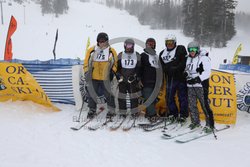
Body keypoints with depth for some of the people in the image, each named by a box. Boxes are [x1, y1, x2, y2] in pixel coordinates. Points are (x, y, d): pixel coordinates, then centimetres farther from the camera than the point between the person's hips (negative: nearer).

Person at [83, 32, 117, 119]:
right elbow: (86, 62, 5)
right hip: (93, 77, 2)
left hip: (106, 78, -1)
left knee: (108, 94, 5)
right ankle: (92, 110, 23)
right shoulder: (92, 50, 3)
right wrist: (86, 72, -2)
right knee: (92, 94, 9)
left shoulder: (111, 51, 2)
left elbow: (115, 63, 7)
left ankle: (111, 110, 20)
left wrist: (112, 71, -3)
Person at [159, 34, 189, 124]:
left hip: (181, 77, -4)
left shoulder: (180, 49, 2)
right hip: (170, 79, 4)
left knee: (182, 97, 1)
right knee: (169, 97, 6)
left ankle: (183, 115, 11)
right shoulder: (162, 53, 15)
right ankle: (173, 113, 21)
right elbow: (162, 67, 14)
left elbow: (184, 62, -7)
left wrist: (176, 68, -15)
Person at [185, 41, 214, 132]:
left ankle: (210, 125, 4)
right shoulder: (189, 59, 15)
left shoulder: (204, 58, -8)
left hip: (201, 85, -7)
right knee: (192, 105, 11)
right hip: (190, 86, 7)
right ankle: (195, 121, 28)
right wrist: (186, 73, 4)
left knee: (205, 105, -7)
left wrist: (197, 79, -24)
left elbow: (207, 72, -15)